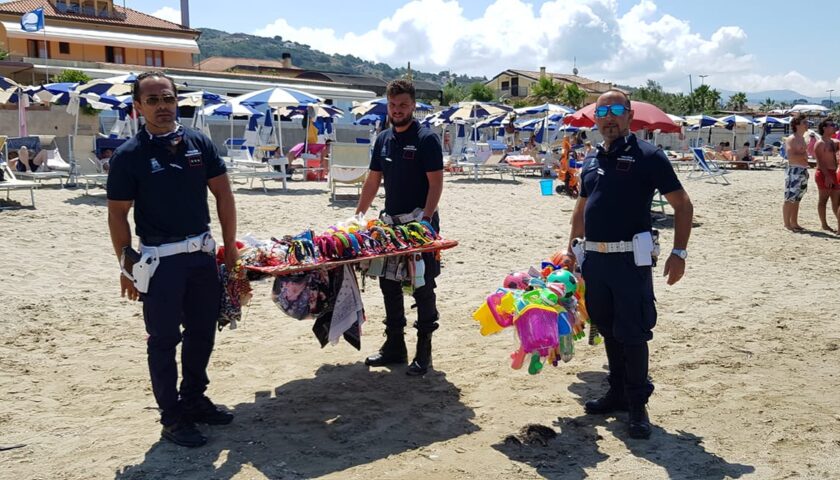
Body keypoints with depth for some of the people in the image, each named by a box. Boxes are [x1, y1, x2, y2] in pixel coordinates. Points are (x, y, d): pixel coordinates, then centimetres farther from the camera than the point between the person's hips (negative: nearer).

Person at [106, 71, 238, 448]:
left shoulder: (199, 143, 3)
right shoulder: (129, 155, -7)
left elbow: (223, 195, 7)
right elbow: (117, 214, -4)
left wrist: (230, 247, 4)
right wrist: (126, 266, -6)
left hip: (202, 254, 4)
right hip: (159, 260, -4)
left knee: (202, 332, 14)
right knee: (164, 339, 4)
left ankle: (194, 399, 32)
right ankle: (172, 417, 16)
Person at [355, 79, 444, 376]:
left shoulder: (426, 139, -8)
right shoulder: (383, 139, 11)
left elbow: (436, 182, -13)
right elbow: (373, 180, 16)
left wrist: (425, 219, -23)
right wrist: (358, 215, 11)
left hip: (420, 224, -6)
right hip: (390, 222, 7)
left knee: (423, 289, 0)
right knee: (389, 285, 11)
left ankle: (424, 352, 9)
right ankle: (394, 347, 24)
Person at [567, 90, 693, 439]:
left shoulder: (647, 156, -6)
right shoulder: (591, 160, 13)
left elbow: (683, 205, -5)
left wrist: (679, 252, -13)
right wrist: (572, 247, 18)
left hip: (630, 259, -6)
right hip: (594, 258, 6)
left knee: (632, 333, -2)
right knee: (608, 329, 15)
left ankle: (637, 404, 13)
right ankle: (618, 393, 29)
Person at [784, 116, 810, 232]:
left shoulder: (802, 139, 18)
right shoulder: (791, 139, -11)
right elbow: (791, 156, -22)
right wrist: (804, 156, -11)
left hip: (803, 171, 9)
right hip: (794, 170, -9)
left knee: (797, 199, 13)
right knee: (790, 199, -6)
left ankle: (794, 223, 19)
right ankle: (787, 224, -3)